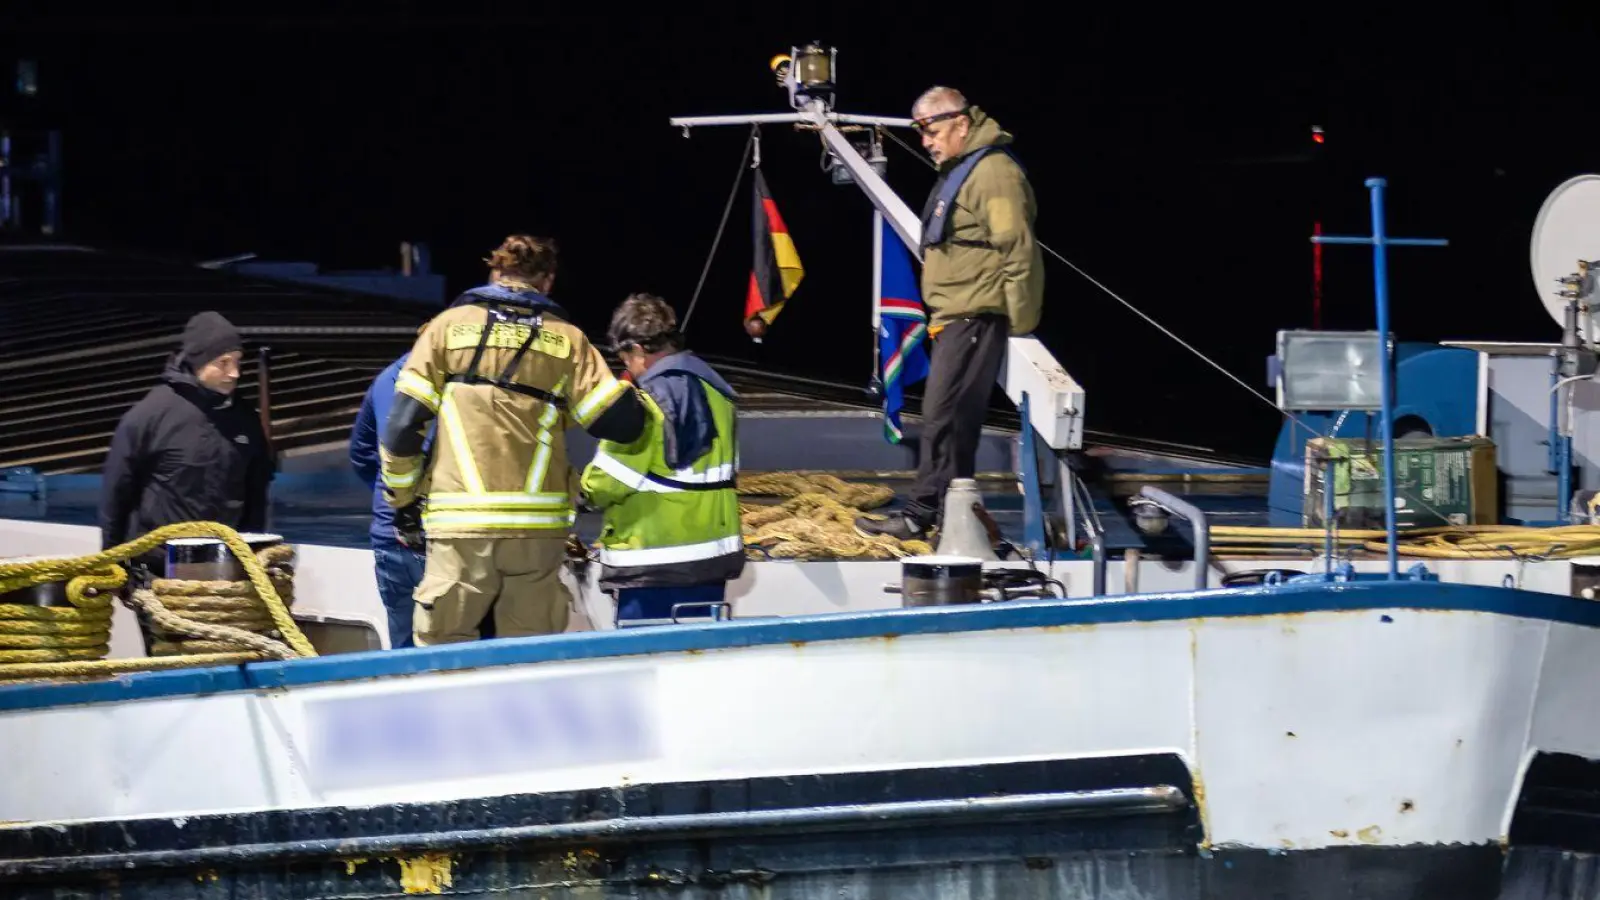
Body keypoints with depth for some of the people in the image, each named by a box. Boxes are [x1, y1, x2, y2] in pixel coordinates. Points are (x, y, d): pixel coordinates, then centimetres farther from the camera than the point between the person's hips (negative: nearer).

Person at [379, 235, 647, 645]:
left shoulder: (449, 326, 8)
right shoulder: (566, 338, 8)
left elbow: (403, 422, 2)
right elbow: (621, 421, 1)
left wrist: (401, 496, 15)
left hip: (459, 521, -1)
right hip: (538, 523, 1)